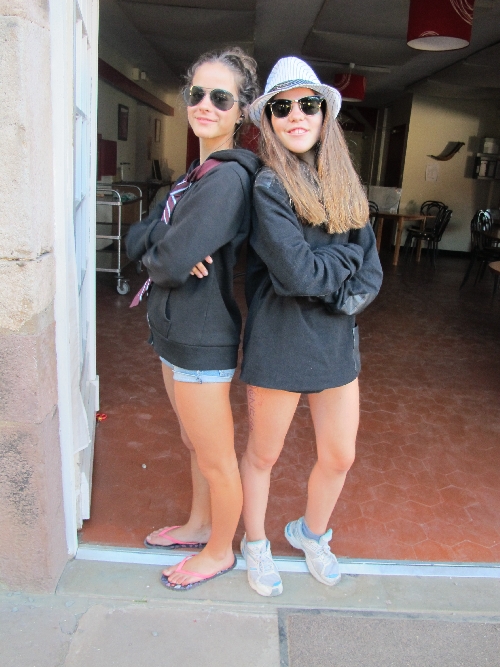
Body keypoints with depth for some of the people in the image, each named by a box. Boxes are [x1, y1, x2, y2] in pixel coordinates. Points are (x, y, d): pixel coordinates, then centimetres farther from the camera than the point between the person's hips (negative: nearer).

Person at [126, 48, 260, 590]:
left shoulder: (228, 178, -20)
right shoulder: (194, 174, 11)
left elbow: (171, 264, -27)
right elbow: (136, 237, 4)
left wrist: (154, 252, -4)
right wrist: (168, 247, -17)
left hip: (202, 341, -10)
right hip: (175, 334, 10)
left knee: (215, 459, 10)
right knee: (195, 444, 25)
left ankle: (220, 551, 33)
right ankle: (200, 525, 47)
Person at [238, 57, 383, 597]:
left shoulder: (343, 184, 7)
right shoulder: (268, 185, -13)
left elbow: (370, 272, 4)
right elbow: (295, 272, -23)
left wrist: (343, 293, -14)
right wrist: (346, 256, -8)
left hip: (337, 340, 6)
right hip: (280, 344, -6)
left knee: (339, 457, 17)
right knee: (263, 455, 13)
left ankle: (311, 533, 46)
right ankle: (255, 544, 41)